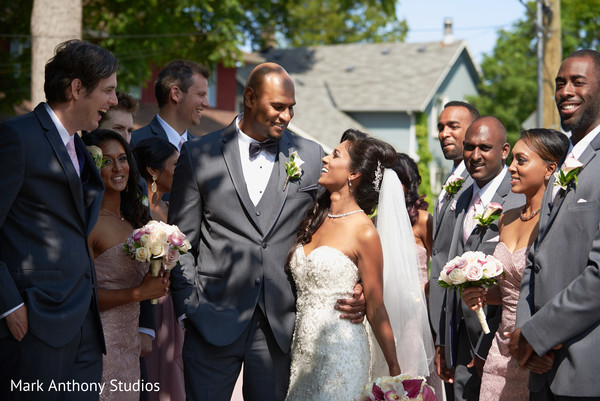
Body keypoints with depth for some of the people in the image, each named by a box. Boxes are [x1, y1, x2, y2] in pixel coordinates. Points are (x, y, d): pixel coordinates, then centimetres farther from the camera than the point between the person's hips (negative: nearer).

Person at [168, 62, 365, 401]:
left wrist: (354, 291, -5)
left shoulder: (312, 156, 6)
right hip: (214, 320, -1)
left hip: (279, 325, 1)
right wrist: (190, 307, -4)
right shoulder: (199, 155, 2)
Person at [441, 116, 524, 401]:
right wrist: (445, 344, 14)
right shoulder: (464, 200, 14)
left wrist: (489, 348, -15)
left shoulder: (522, 200, -14)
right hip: (464, 339, 7)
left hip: (497, 337, -7)